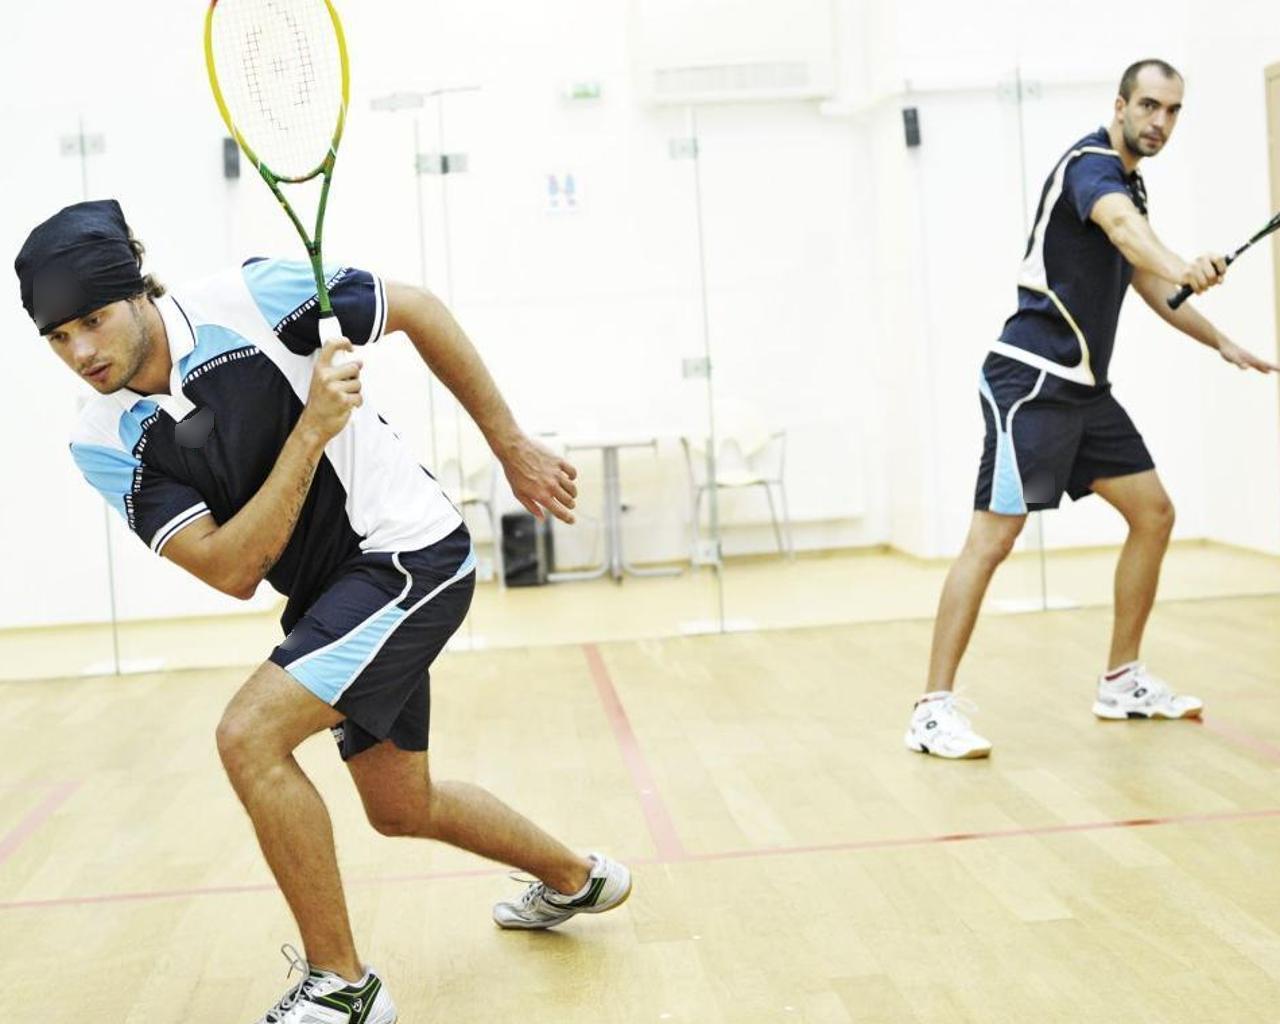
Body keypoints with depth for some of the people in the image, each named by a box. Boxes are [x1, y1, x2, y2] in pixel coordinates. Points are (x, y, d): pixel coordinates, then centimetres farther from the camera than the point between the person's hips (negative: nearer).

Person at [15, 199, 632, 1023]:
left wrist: (513, 448, -2)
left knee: (250, 733, -22)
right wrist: (313, 429, -27)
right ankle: (574, 879, 46)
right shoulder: (105, 448, -7)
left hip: (412, 549, -7)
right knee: (403, 809, 19)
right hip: (332, 594, 7)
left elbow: (420, 311, -5)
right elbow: (234, 571, -16)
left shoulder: (254, 298, -18)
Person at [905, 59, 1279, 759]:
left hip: (1084, 387, 10)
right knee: (994, 536, -13)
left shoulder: (1129, 183, 18)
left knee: (1153, 514, 10)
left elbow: (1145, 281, 32)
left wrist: (1220, 342, 30)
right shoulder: (1092, 165, -11)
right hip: (1031, 379, -10)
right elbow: (1123, 227, -36)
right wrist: (1181, 266, -56)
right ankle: (934, 710, -9)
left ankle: (1121, 683, 21)